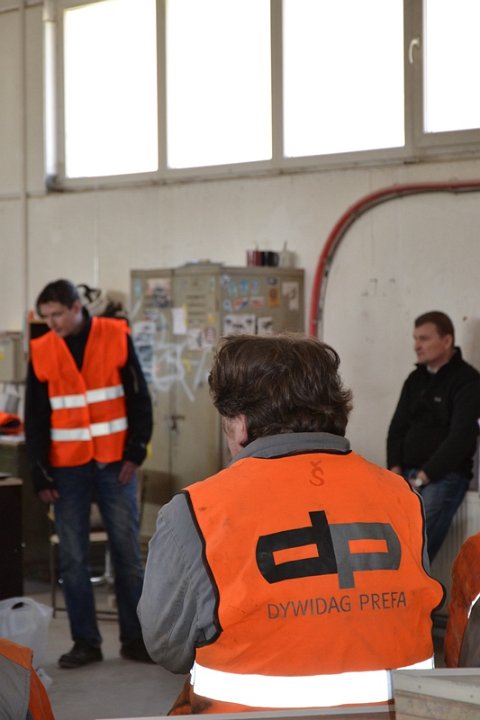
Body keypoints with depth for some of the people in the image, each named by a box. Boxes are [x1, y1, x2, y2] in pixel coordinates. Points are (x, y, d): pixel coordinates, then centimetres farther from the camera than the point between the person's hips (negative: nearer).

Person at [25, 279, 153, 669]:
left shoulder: (116, 337, -2)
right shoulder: (41, 352, 2)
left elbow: (139, 398, 1)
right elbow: (35, 419, 5)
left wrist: (135, 452, -5)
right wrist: (41, 475, 1)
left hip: (115, 464, -1)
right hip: (67, 468, 1)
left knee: (128, 552, 3)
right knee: (73, 558, 1)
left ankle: (135, 638, 12)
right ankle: (85, 641, 9)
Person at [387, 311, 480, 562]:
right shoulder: (415, 379, 17)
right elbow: (397, 427, 17)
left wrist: (422, 477, -14)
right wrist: (396, 470, 0)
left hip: (443, 476, -6)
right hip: (406, 474, 6)